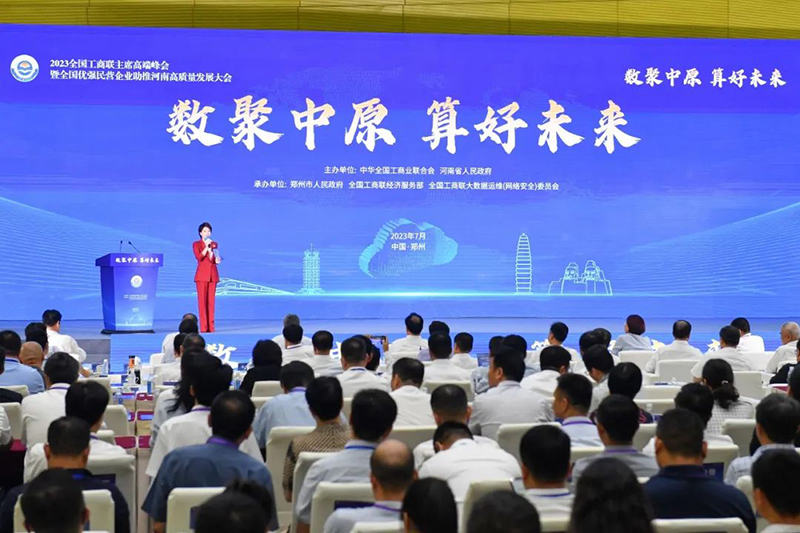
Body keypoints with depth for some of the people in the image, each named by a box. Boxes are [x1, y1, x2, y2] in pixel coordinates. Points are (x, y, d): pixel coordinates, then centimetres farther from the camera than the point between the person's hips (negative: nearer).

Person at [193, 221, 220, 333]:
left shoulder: (214, 244, 13)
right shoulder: (196, 244, 5)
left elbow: (213, 260, 2)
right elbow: (199, 257, -11)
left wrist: (210, 249, -13)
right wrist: (206, 247, -14)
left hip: (213, 275, 3)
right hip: (202, 275, -3)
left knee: (211, 301, 1)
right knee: (202, 300, -7)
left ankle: (210, 326, 1)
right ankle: (203, 327, -8)